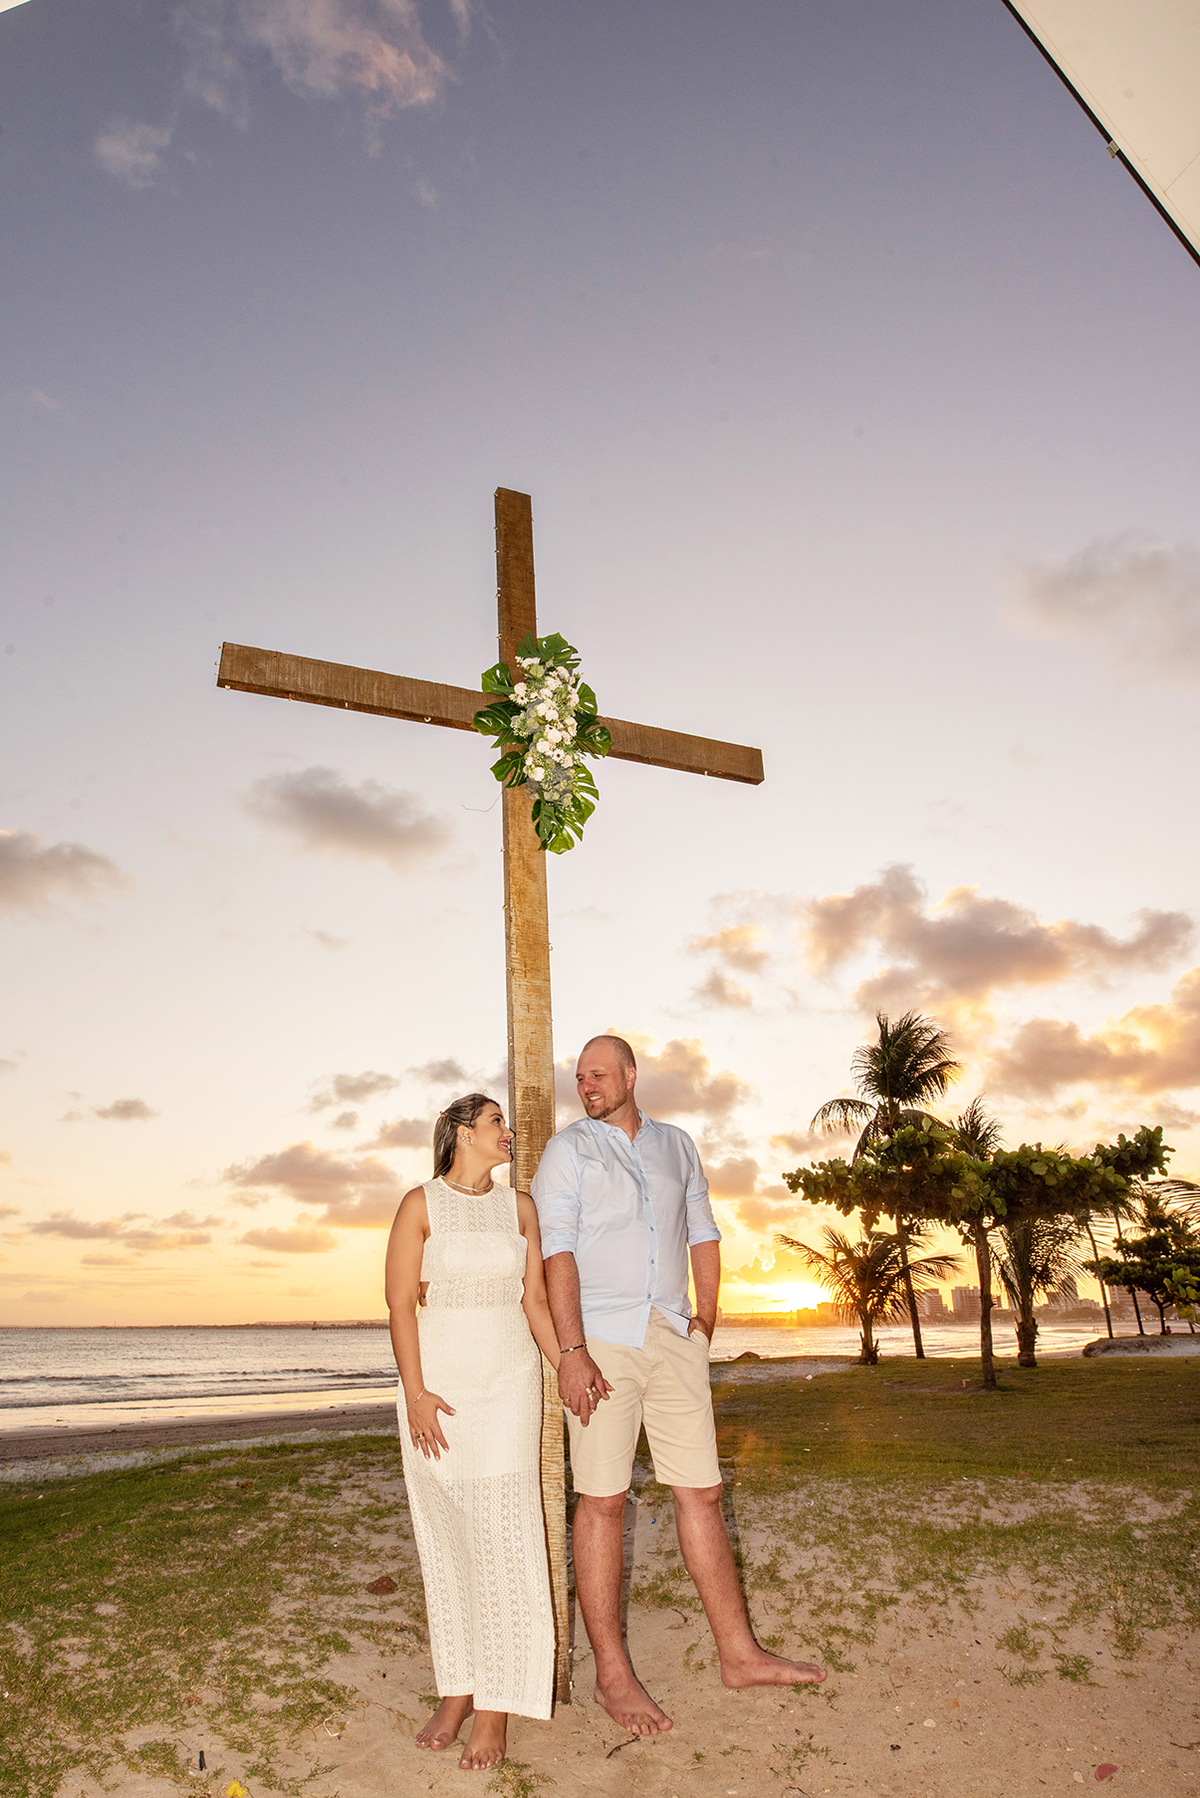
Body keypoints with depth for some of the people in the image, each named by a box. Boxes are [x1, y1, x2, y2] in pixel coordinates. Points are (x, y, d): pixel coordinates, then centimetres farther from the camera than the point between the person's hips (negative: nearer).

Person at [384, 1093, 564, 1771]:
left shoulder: (519, 1206, 7)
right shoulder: (421, 1204, -2)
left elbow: (535, 1301, 10)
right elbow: (401, 1303, -5)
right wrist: (415, 1392, -12)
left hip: (508, 1385, 1)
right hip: (437, 1389, -1)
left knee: (502, 1536, -2)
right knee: (446, 1542, 7)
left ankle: (496, 1706, 8)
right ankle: (457, 1691, 21)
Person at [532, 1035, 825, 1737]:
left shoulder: (677, 1145, 13)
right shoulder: (568, 1150, -1)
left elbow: (703, 1234, 18)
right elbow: (557, 1253, -9)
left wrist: (707, 1317, 10)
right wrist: (572, 1352, -17)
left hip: (674, 1337, 4)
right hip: (601, 1340, -4)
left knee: (702, 1491, 9)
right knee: (603, 1500, 0)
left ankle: (740, 1653, 21)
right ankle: (612, 1674, 13)